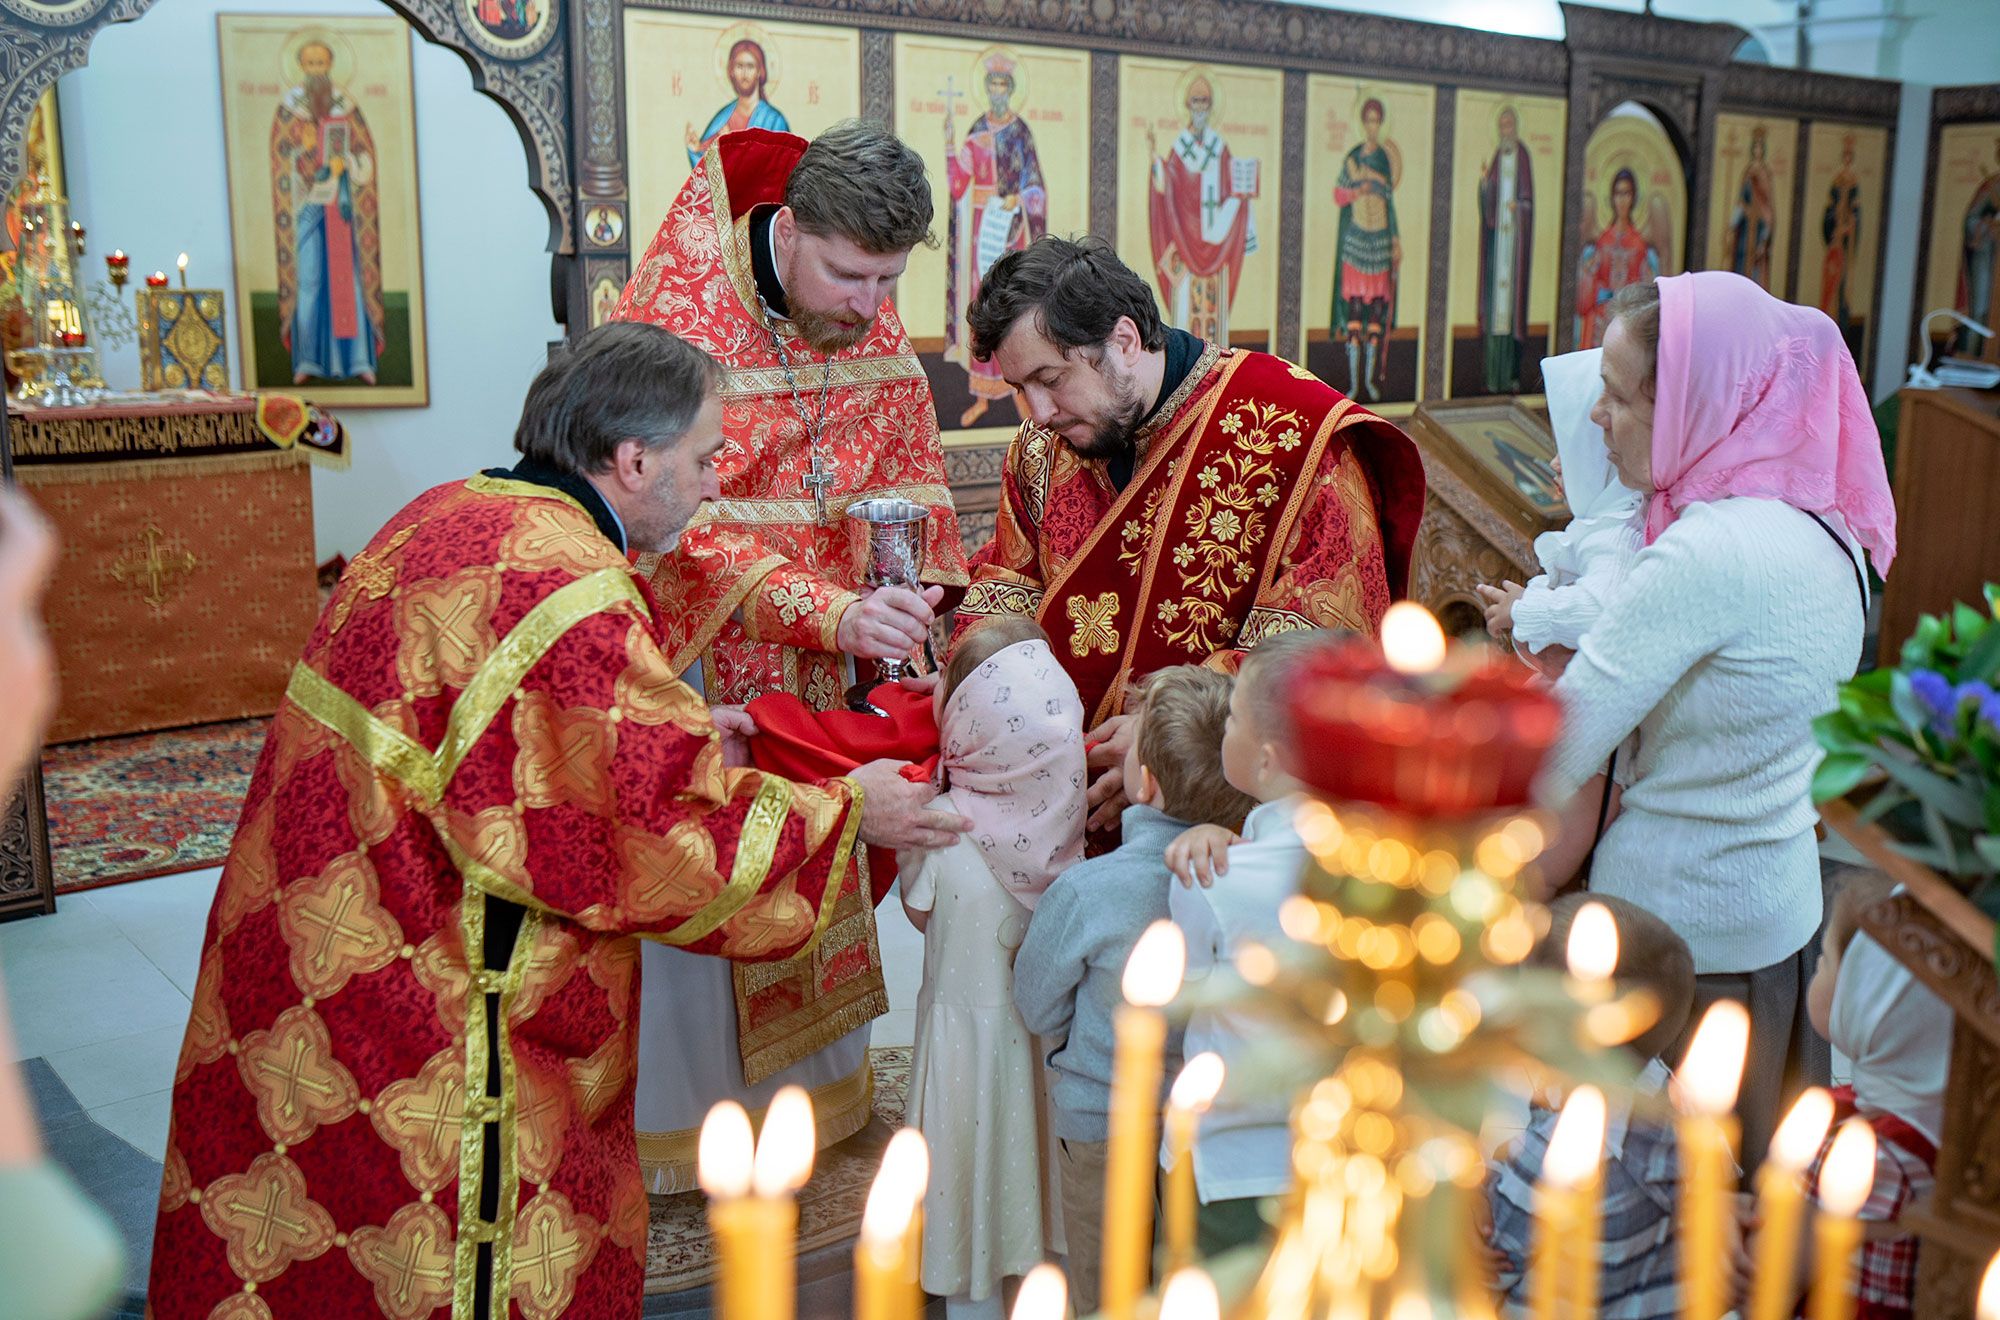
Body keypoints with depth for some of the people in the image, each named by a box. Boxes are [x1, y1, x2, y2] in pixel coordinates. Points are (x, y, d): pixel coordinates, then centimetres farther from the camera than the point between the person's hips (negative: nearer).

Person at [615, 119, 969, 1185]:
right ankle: (672, 1124, 20)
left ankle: (806, 1083, 34)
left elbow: (909, 468, 7)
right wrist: (828, 610, -36)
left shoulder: (874, 319, -3)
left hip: (818, 651, 6)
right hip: (687, 634, -5)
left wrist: (919, 581, -10)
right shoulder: (680, 311, -22)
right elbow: (680, 516, -27)